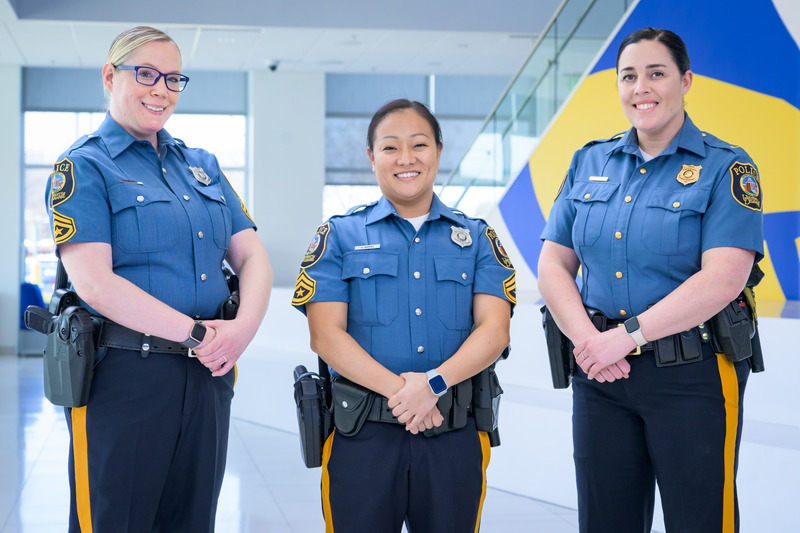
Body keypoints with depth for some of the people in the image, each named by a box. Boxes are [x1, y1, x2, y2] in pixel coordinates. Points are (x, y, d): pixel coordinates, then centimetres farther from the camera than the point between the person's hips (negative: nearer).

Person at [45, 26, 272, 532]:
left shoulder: (201, 165, 16)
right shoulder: (84, 167, -3)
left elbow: (253, 257, 10)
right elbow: (94, 282, -15)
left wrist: (243, 328, -10)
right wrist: (197, 333, -17)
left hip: (206, 376, 6)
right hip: (123, 376, -6)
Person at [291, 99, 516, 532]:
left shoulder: (477, 239, 12)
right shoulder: (339, 236, 8)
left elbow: (494, 330, 0)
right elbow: (325, 335, -3)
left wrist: (435, 383, -17)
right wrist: (397, 389, -16)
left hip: (455, 435, 2)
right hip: (362, 435, -1)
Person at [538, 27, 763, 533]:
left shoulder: (725, 167, -5)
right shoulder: (590, 163, 10)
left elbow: (723, 279, -17)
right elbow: (553, 265, 7)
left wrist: (626, 335, -20)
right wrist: (585, 337, -11)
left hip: (692, 376, -4)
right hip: (600, 377, 4)